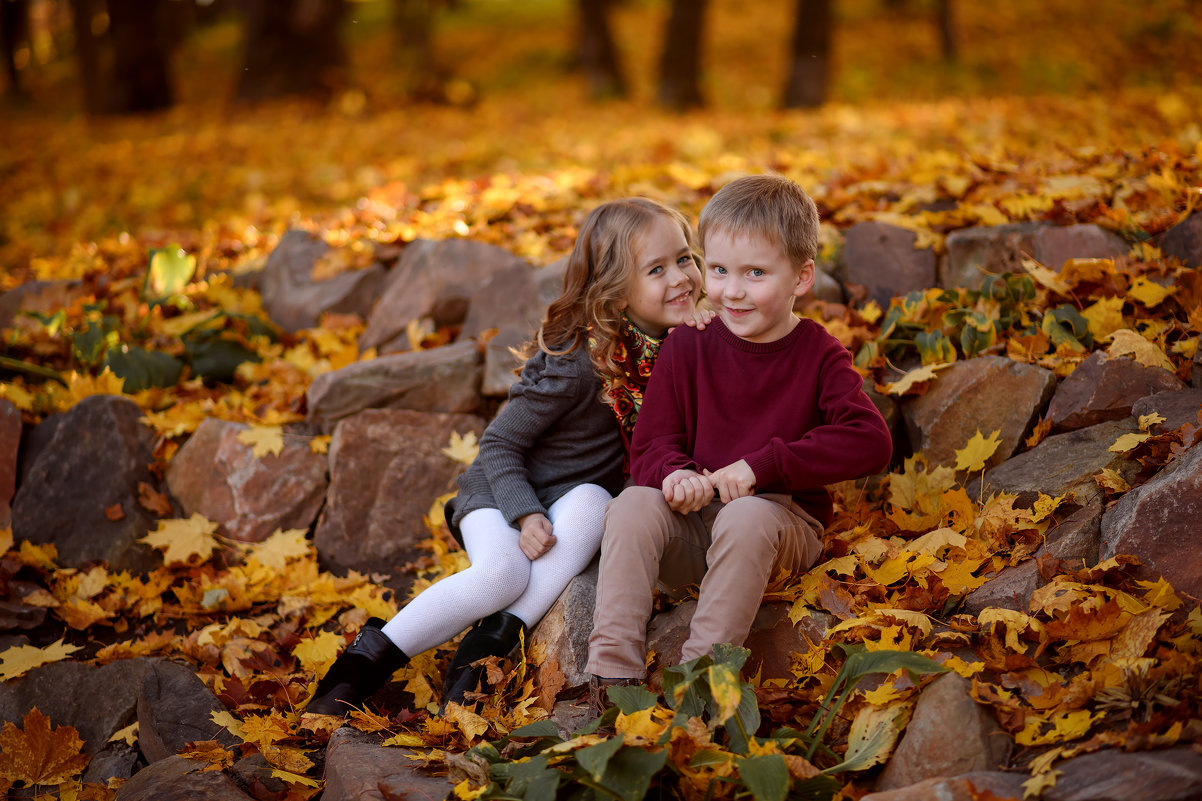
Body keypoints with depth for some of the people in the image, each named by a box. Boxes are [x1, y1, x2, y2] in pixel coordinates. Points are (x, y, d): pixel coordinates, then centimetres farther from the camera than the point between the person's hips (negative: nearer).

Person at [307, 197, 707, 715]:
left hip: (570, 497, 5)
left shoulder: (672, 339, -6)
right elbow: (499, 443, -15)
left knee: (593, 500, -32)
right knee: (504, 573, -34)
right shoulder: (578, 361, -23)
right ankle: (364, 662, -19)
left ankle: (490, 643, -34)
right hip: (502, 488, -5)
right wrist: (526, 515, -30)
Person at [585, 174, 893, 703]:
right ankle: (613, 672, -30)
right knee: (633, 504, -26)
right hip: (693, 523, 3)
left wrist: (761, 465, -23)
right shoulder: (687, 349, 4)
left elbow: (871, 442, -19)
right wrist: (674, 473, -23)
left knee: (747, 517, -36)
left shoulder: (819, 356, -3)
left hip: (787, 519, -3)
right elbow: (650, 445, 4)